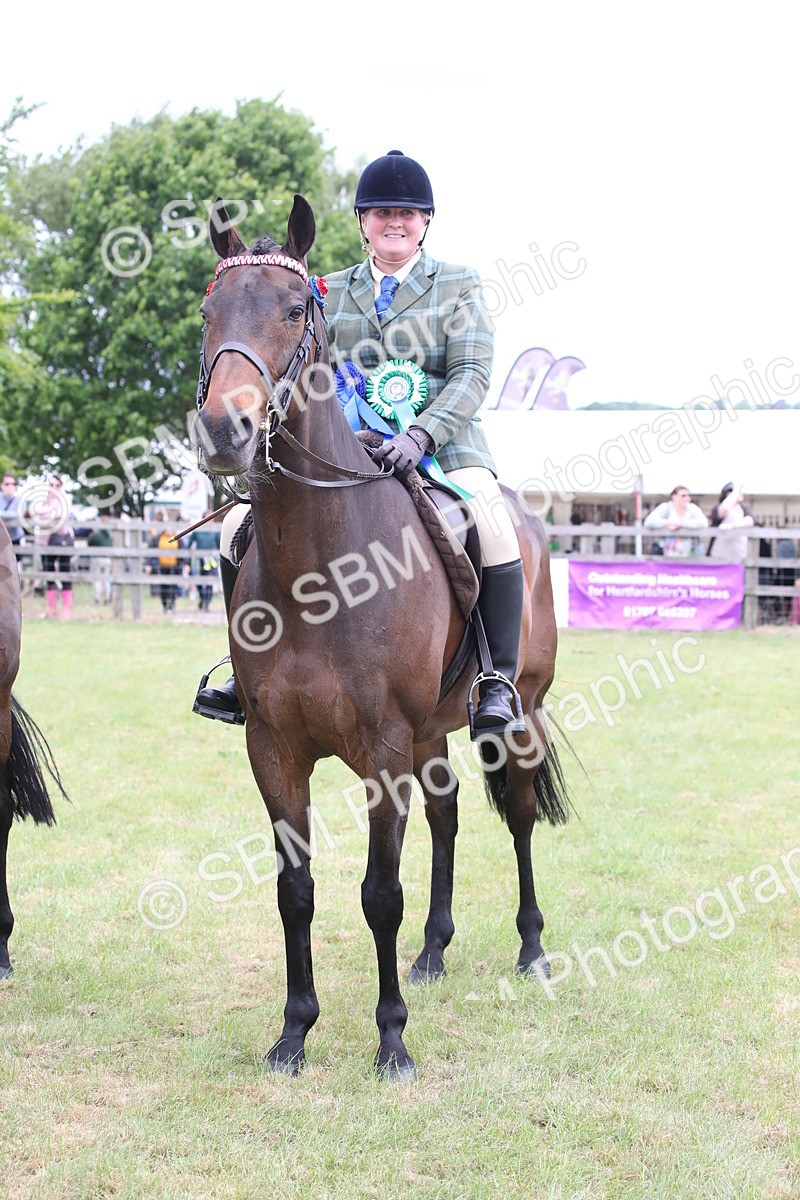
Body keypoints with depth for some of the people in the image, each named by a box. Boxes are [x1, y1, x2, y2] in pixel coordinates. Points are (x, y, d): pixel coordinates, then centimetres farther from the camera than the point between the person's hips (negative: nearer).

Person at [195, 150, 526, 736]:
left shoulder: (459, 286, 8)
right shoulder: (331, 292, 17)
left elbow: (472, 374, -4)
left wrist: (419, 435, -21)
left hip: (442, 443, -3)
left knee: (493, 528, -33)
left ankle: (499, 686, -22)